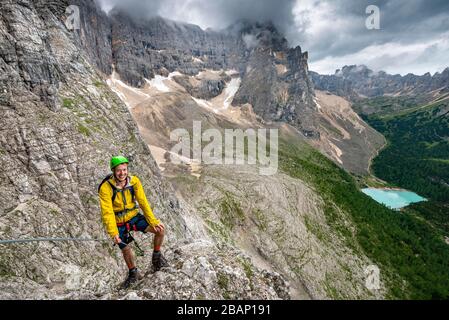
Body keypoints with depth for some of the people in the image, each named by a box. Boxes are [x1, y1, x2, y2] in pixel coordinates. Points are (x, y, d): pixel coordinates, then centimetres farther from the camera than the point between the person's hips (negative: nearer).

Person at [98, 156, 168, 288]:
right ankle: (133, 273, 40)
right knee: (126, 249, 9)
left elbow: (143, 202, -16)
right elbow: (107, 212, -26)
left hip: (134, 216, 2)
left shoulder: (134, 181, -17)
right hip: (118, 222, -1)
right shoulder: (105, 188, -25)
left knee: (160, 229, -15)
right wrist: (114, 233, -32)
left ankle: (157, 255, 13)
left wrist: (153, 221, -21)